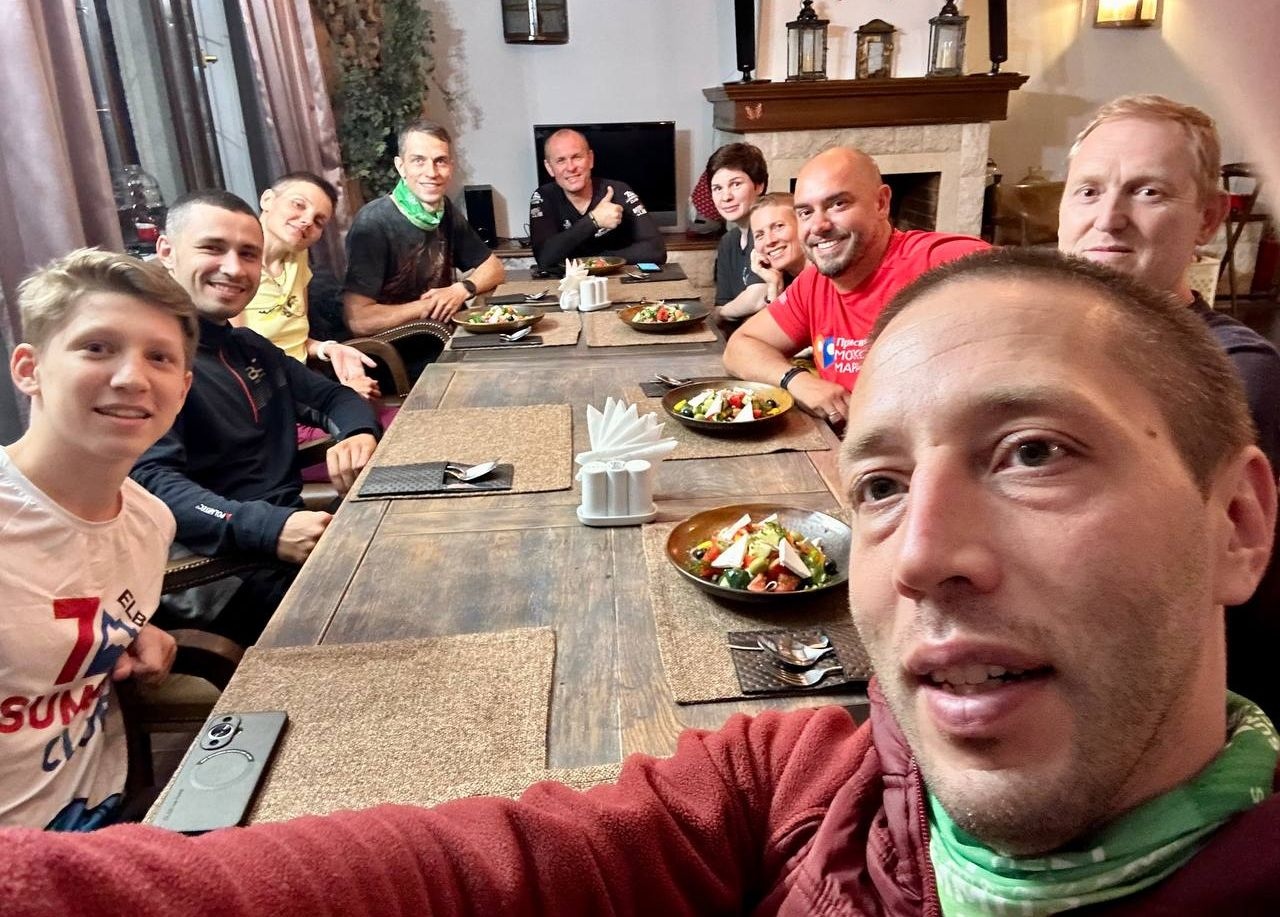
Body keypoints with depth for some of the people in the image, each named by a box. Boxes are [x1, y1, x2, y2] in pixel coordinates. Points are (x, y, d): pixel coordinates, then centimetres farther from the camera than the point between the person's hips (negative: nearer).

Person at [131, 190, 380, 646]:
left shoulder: (252, 348, 18)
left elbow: (332, 396, 23)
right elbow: (149, 481, -24)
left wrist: (358, 434, -3)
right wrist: (268, 528, -39)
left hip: (292, 533, 9)